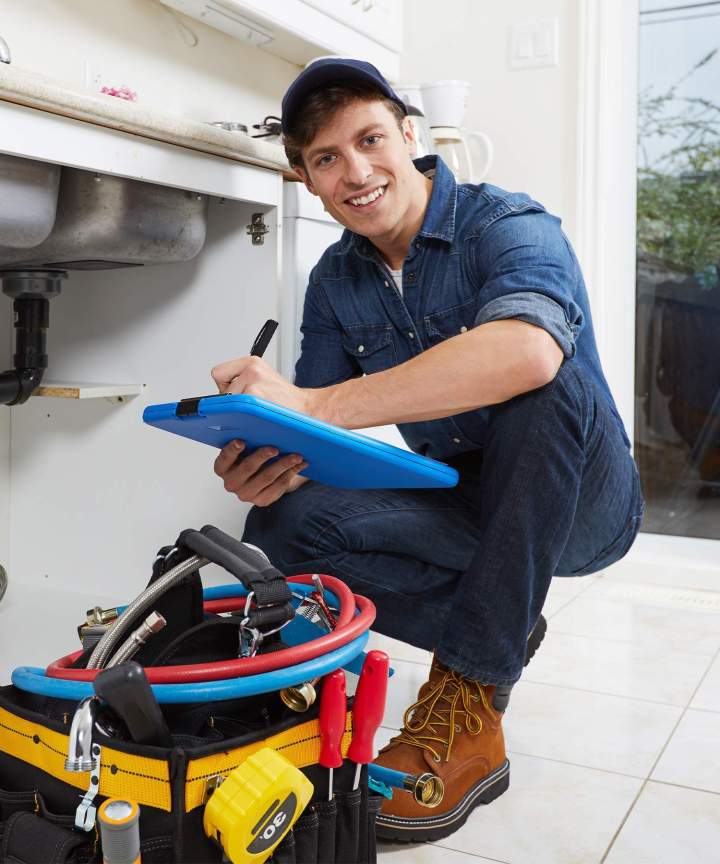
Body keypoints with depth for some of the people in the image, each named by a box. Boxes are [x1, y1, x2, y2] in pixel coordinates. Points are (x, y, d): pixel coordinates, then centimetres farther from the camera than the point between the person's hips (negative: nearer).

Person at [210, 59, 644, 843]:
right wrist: (272, 462, -28)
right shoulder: (335, 282, 1)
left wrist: (313, 403, -44)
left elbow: (527, 350, -42)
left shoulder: (506, 226, -18)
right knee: (283, 522, -19)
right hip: (463, 507, 4)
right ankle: (503, 623, -2)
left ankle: (468, 702, -26)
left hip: (581, 501, -4)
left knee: (543, 383, -36)